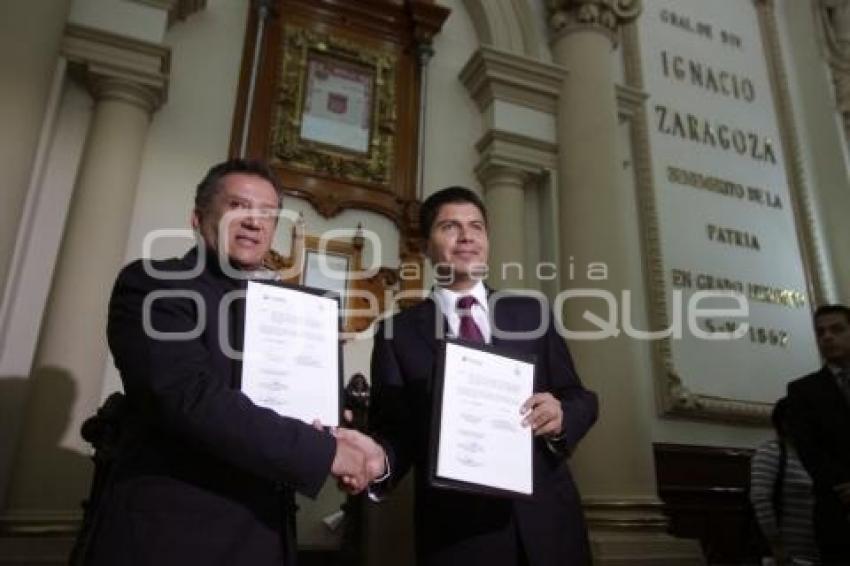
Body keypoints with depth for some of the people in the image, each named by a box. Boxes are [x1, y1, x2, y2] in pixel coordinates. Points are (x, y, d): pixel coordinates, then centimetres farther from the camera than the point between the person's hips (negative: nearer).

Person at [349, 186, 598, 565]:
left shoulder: (532, 313, 6)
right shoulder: (398, 333, -1)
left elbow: (580, 398, 7)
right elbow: (393, 430, -3)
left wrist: (561, 415, -15)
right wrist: (378, 462, -24)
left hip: (545, 517, 3)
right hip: (456, 530, -2)